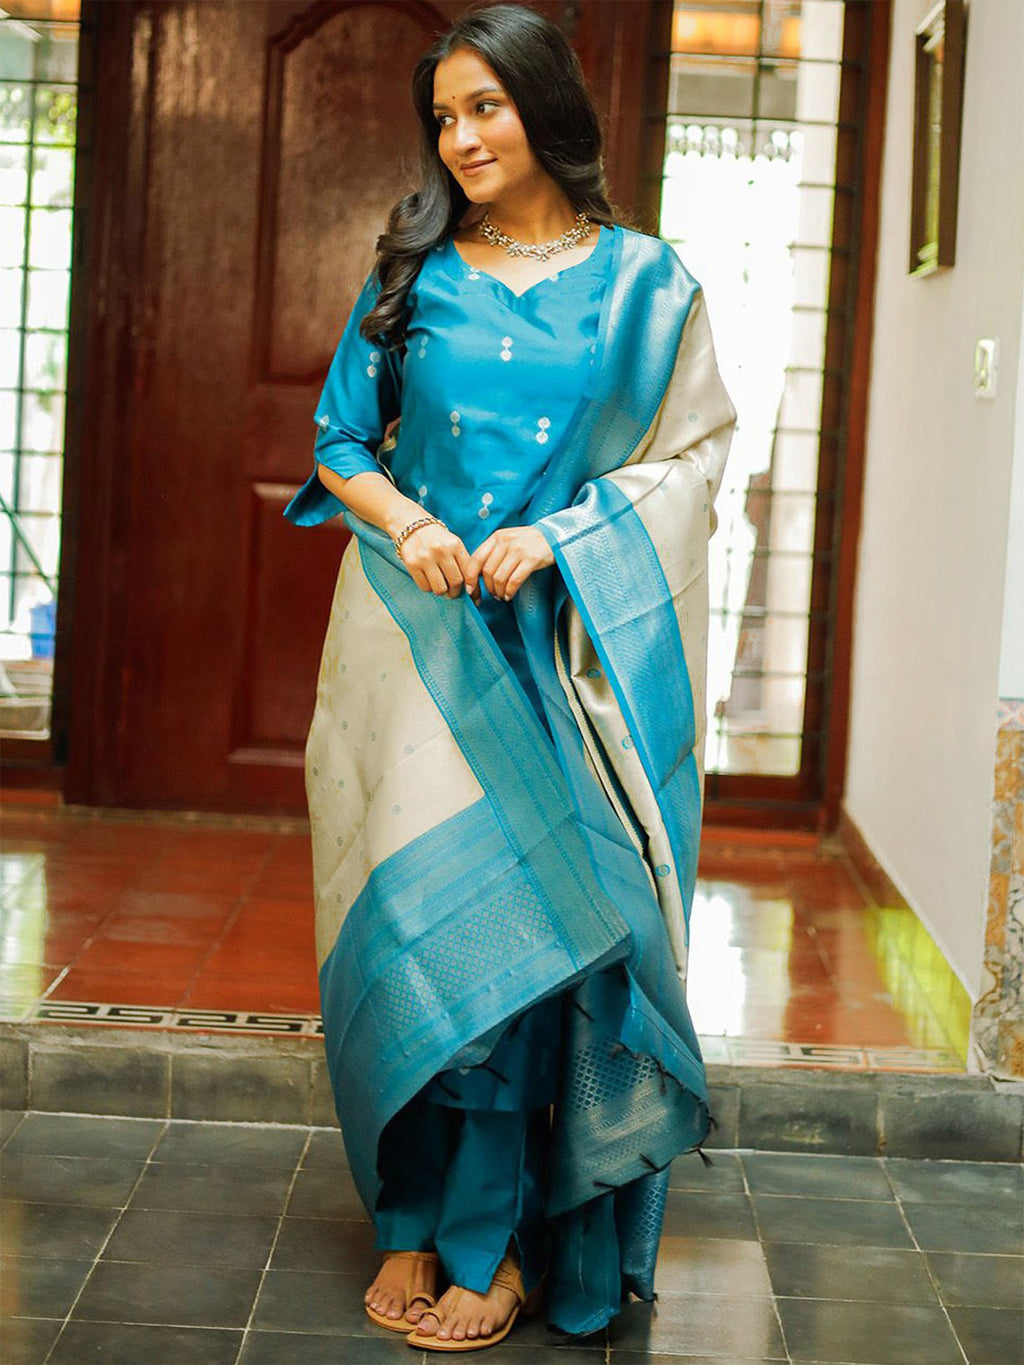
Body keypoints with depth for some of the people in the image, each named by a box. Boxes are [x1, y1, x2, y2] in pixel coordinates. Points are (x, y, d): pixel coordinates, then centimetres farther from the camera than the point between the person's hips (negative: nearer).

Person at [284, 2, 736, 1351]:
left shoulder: (642, 281, 5)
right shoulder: (414, 275, 10)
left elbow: (693, 452, 3)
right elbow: (340, 441, 12)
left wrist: (559, 535, -10)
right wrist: (405, 521, -8)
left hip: (569, 638, -1)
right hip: (418, 629, 2)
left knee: (527, 916, -5)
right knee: (415, 909, -2)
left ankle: (496, 1237, 6)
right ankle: (417, 1219, 11)